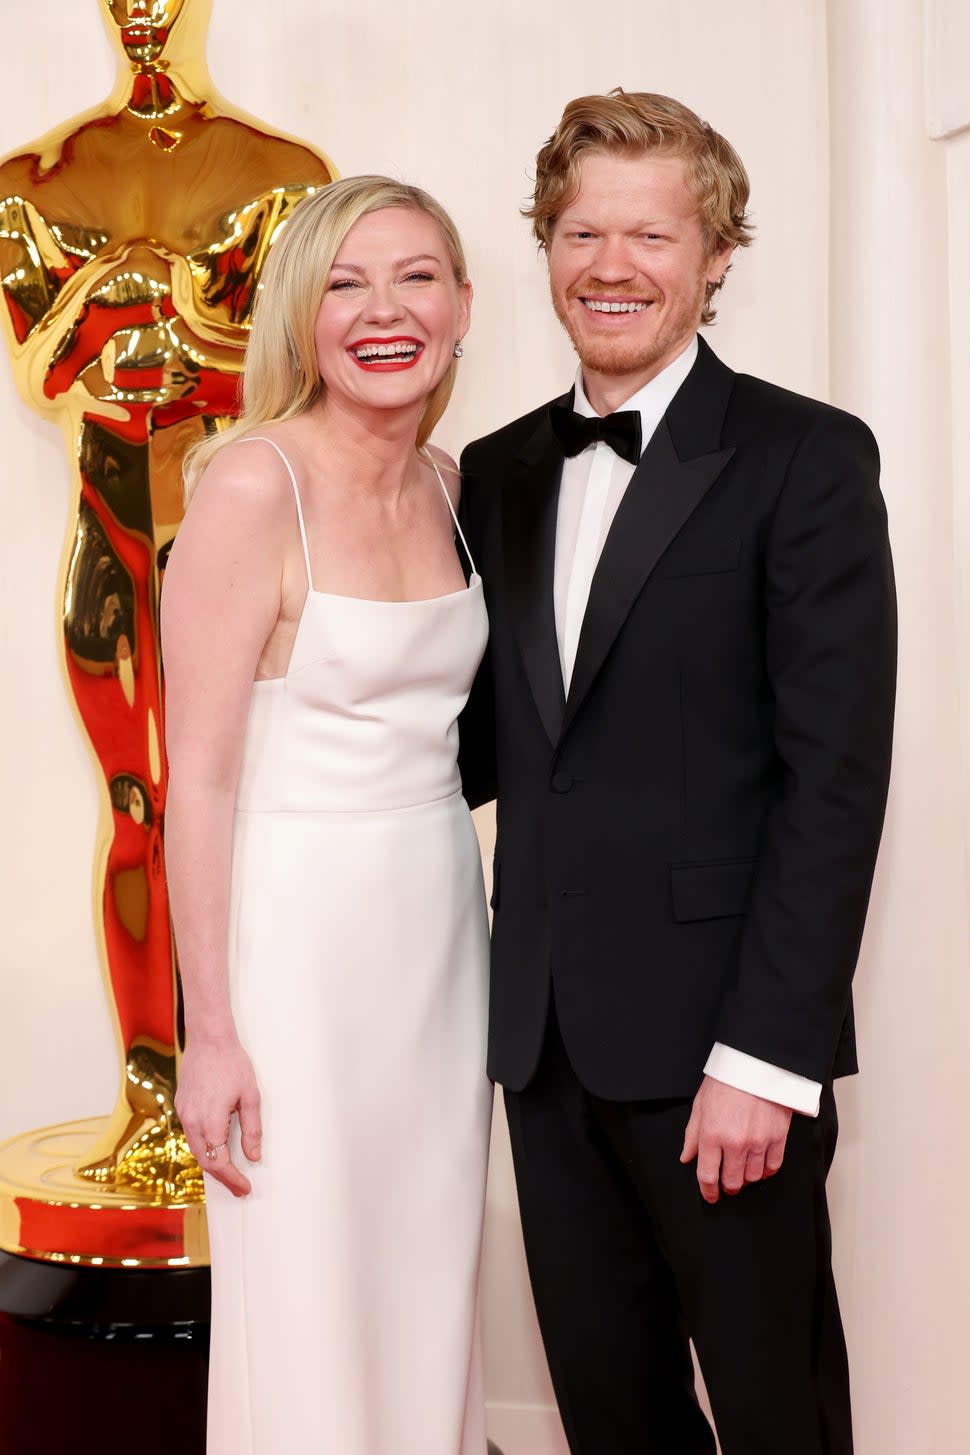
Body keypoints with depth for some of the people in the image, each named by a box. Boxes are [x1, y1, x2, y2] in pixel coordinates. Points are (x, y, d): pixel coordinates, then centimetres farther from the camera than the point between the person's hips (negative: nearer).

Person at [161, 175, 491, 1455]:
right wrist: (209, 1033, -15)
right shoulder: (253, 484, -14)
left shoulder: (446, 483, 6)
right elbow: (198, 776, -14)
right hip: (300, 924, -6)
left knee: (428, 1283, 15)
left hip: (440, 914, 6)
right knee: (309, 1308, 4)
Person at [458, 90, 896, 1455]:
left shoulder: (808, 458, -6)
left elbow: (837, 775, -12)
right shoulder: (499, 473, 12)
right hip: (546, 1031, 5)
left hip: (721, 1034, -5)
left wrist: (767, 1053, -17)